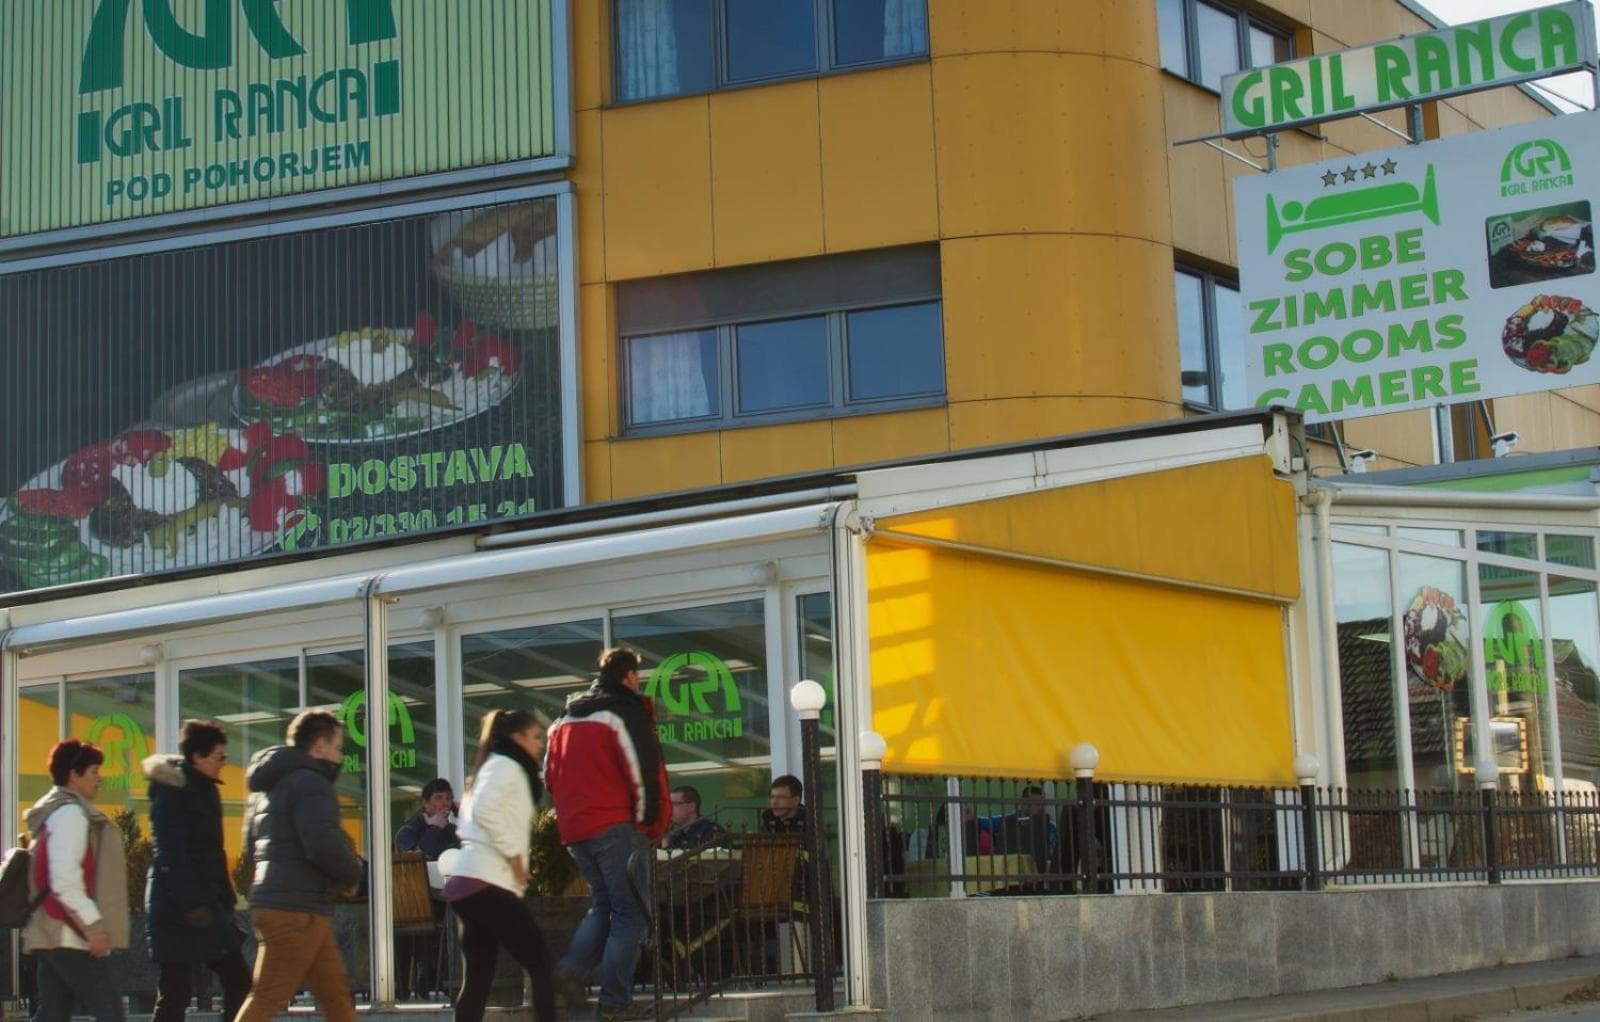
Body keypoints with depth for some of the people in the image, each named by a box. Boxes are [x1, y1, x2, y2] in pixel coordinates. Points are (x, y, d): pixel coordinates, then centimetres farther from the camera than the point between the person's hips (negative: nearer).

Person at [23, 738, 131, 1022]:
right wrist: (94, 924, -20)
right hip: (69, 937, -10)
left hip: (51, 935, 10)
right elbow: (65, 881, -22)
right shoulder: (70, 813, -12)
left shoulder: (55, 812, 20)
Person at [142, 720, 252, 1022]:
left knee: (237, 981, 6)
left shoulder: (206, 790, 15)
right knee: (175, 993, -5)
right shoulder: (172, 791, -12)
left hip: (206, 904, 9)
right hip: (176, 907, -9)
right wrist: (191, 904, -23)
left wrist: (226, 900, 14)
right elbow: (170, 854, -19)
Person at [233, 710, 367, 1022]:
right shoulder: (310, 783, -11)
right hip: (297, 911, -10)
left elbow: (252, 848, 22)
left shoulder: (267, 788, 20)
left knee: (337, 996, 13)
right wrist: (353, 875, -2)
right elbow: (323, 845, -23)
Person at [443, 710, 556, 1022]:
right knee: (539, 963, -7)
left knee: (477, 980, 6)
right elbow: (485, 810, -20)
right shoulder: (507, 766, -4)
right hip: (489, 881, -10)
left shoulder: (496, 767, 25)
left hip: (469, 880, 10)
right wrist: (514, 855, -15)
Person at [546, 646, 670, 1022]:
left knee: (604, 903, 19)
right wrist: (651, 823, -1)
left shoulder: (565, 719, 17)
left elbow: (550, 775, 21)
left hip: (575, 829, 7)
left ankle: (571, 969, -1)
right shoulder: (627, 712, -6)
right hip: (617, 828, -7)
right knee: (629, 913, -2)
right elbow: (644, 773, -13)